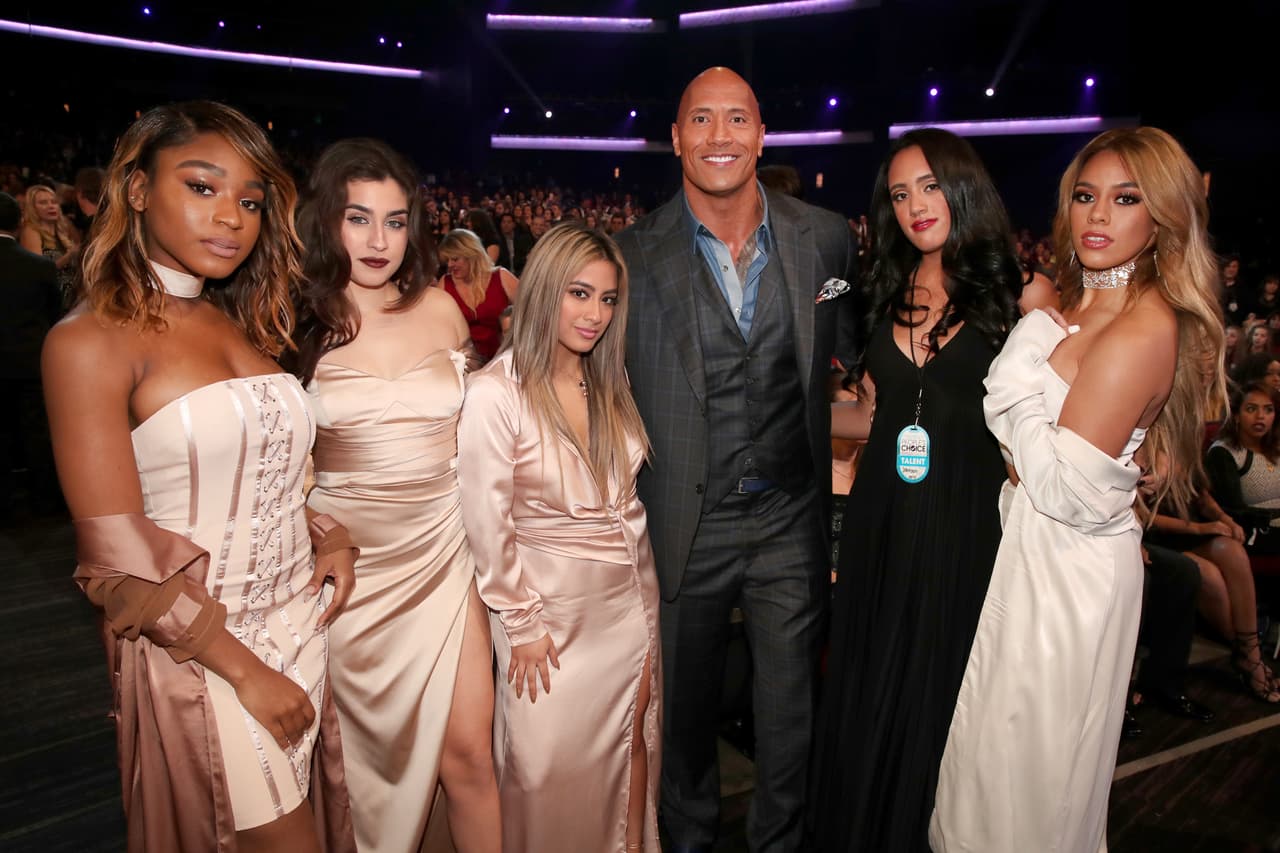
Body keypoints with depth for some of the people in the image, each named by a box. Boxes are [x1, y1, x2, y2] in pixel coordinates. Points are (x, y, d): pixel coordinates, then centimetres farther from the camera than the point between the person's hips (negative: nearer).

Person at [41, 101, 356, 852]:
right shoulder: (90, 341, -13)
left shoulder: (247, 328, 6)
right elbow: (118, 559, -16)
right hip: (198, 651, -6)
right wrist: (246, 671, -14)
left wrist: (332, 537, -3)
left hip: (306, 624, 6)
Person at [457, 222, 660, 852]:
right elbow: (488, 525, -14)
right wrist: (521, 625, -10)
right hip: (554, 610, -5)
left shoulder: (610, 383, 3)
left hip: (632, 598, 6)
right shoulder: (496, 393, -17)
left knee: (633, 751, 19)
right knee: (556, 773, 11)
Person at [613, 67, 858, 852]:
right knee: (687, 700, 20)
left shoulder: (826, 238, -2)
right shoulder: (635, 254, -7)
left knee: (790, 709, 17)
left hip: (792, 520, 1)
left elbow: (854, 355, 10)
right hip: (686, 522, -1)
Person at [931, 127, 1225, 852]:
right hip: (1033, 548, 9)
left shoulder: (1143, 330, -22)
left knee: (1029, 759, 11)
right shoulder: (1077, 306, 6)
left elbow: (1067, 490, -25)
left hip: (1068, 567, -9)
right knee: (1003, 746, 24)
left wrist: (1023, 366, -19)